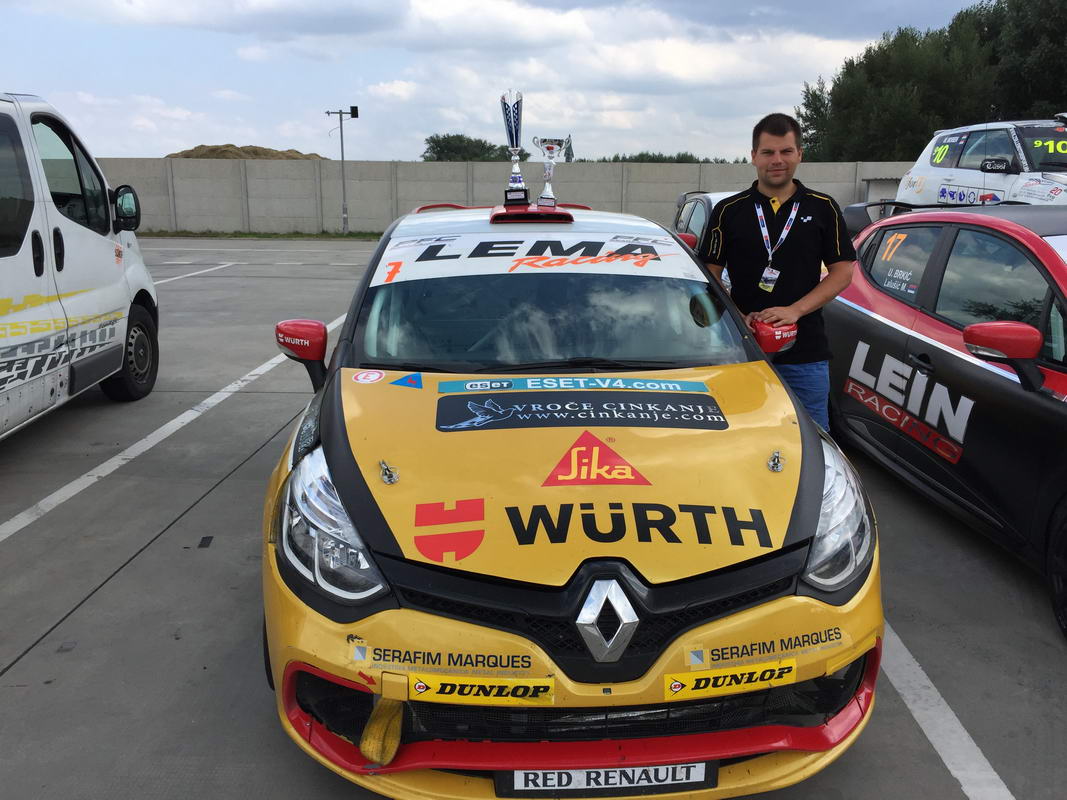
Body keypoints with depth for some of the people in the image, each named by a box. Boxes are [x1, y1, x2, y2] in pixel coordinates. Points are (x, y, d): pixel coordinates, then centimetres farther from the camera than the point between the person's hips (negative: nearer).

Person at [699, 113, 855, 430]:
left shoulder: (823, 208, 6)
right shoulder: (729, 211, 5)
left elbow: (842, 271, 3)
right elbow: (710, 275, 3)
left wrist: (795, 310, -12)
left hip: (806, 354, 0)